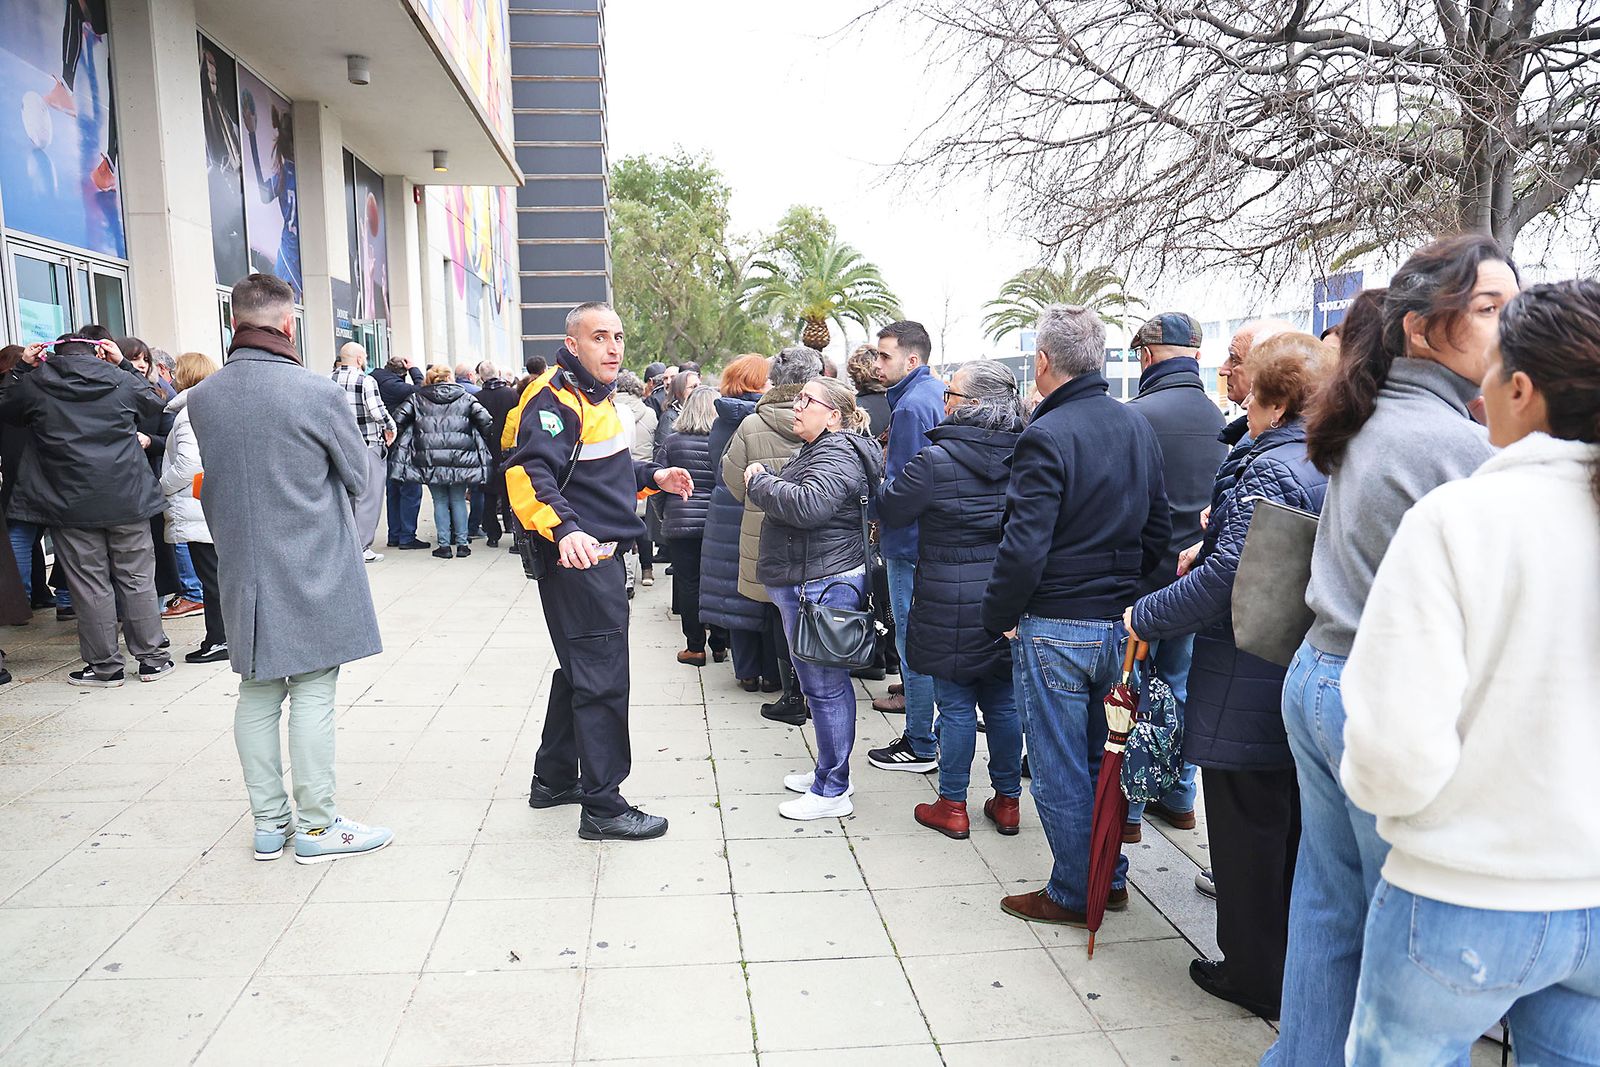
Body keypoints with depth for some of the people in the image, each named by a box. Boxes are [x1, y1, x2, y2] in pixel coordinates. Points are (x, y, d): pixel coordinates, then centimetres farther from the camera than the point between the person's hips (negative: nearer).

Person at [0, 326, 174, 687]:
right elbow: (154, 404, 20)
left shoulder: (33, 384, 0)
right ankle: (152, 658, 12)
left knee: (90, 585, 5)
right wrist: (123, 365, 20)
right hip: (127, 499, 1)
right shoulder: (121, 381, 1)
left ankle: (105, 665, 10)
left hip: (70, 505, -1)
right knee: (138, 579, 7)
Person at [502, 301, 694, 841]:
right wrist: (563, 528, -45)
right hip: (577, 558, -11)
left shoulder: (595, 396, 16)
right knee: (602, 679, -6)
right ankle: (603, 807, 4)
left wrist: (652, 476, 19)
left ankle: (554, 779, 33)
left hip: (597, 558, 11)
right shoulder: (554, 397, -17)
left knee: (580, 670, 19)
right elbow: (530, 474, -31)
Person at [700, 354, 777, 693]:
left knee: (736, 596, 9)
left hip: (725, 518, 5)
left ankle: (746, 672, 16)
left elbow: (717, 472, 10)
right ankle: (773, 673, 13)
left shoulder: (719, 423, 6)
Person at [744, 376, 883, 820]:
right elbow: (791, 499, 22)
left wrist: (760, 483, -17)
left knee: (824, 684, -4)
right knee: (824, 681, 18)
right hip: (806, 583, 11)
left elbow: (809, 505, -30)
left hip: (823, 585, -11)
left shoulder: (836, 455, -15)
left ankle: (832, 792, 5)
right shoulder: (817, 450, 20)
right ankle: (830, 771, 31)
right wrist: (766, 480, 5)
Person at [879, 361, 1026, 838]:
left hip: (952, 606, -5)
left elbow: (890, 509, -3)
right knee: (1004, 702, 15)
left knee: (955, 705, 5)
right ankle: (1007, 802, 26)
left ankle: (952, 806, 17)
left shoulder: (936, 460, -16)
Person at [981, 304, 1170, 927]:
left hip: (1055, 629, -8)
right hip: (1121, 623, 8)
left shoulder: (1047, 437, -18)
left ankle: (1072, 895, 19)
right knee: (1105, 757, 20)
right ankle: (1112, 880, 33)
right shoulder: (1138, 428, 6)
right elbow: (1159, 528, 12)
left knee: (1059, 770, 6)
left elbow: (1025, 545, -23)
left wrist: (999, 615, -9)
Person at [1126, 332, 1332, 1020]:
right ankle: (1296, 961, 36)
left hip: (1249, 678, -9)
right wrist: (1210, 549, 16)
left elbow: (1227, 575, -26)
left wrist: (1146, 616, -16)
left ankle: (1254, 975, 19)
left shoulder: (1271, 469, -19)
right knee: (1291, 825, 20)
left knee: (1247, 828, 5)